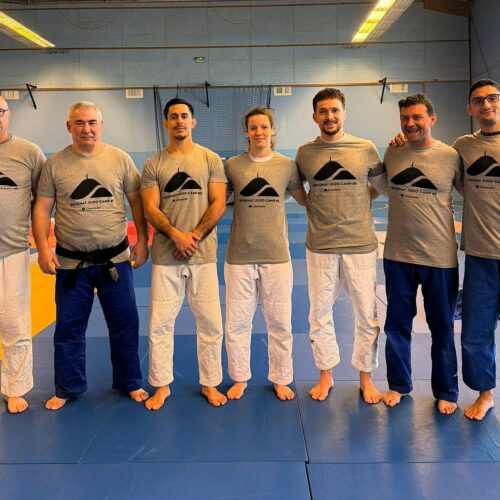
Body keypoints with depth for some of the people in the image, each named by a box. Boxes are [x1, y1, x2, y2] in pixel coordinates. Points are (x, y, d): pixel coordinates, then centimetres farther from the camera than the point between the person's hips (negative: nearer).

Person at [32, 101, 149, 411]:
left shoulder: (120, 159, 0)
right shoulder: (55, 164, 0)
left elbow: (136, 202, 3)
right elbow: (42, 208, 1)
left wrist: (142, 240, -2)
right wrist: (43, 248, -8)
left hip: (116, 260, 0)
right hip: (71, 263, 0)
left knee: (125, 325, 10)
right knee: (68, 330, 11)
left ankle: (130, 383, 29)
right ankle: (68, 389, 30)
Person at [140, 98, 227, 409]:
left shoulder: (210, 159, 6)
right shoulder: (154, 165, 8)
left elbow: (218, 204, -1)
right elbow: (150, 209, 0)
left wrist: (195, 235, -12)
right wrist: (176, 235, -15)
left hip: (203, 254, 0)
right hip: (165, 256, 1)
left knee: (210, 322, 4)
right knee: (160, 323, 4)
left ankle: (210, 383, 21)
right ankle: (162, 386, 20)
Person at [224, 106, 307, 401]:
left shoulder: (287, 165, 3)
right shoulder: (232, 166, 2)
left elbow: (305, 199, 14)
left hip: (277, 256, 0)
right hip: (239, 257, 0)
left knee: (280, 323, 10)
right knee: (237, 323, 8)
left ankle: (281, 379, 28)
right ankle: (240, 378, 29)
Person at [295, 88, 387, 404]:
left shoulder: (366, 149, 0)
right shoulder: (304, 153, 3)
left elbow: (385, 187, 9)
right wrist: (318, 207, 4)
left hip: (361, 244, -1)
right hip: (320, 247, 1)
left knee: (367, 315, 7)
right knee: (320, 314, 11)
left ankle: (366, 377, 27)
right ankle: (326, 375, 30)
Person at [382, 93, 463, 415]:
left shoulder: (450, 156, -5)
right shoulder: (392, 154, 2)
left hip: (440, 257, -2)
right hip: (398, 255, 2)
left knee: (442, 328, 12)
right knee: (397, 325, 14)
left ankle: (446, 392, 31)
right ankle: (399, 385, 33)